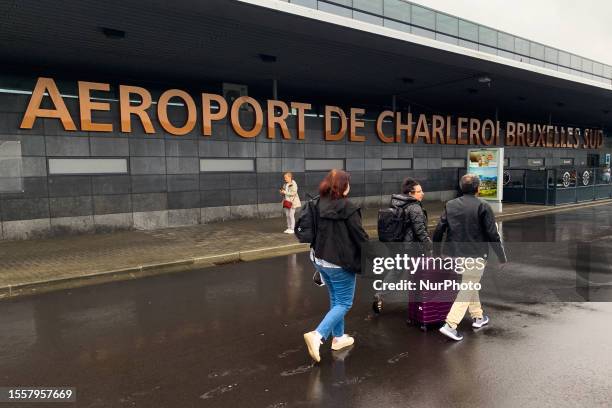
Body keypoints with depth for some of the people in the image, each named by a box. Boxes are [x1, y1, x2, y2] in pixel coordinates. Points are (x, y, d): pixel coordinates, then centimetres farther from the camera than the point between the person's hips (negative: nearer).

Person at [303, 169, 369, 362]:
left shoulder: (319, 205, 2)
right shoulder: (348, 208, -18)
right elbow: (361, 237, -14)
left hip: (321, 260, 7)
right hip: (341, 263, -7)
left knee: (335, 299, 22)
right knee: (344, 303, 5)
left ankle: (338, 337, 31)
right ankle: (317, 335, -11)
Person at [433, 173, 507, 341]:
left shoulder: (450, 205, 3)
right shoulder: (482, 207, -10)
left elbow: (439, 230, 4)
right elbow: (493, 234, -10)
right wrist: (502, 256, 0)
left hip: (455, 254, 5)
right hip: (475, 255, -5)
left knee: (469, 284, 24)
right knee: (468, 290, 0)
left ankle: (478, 317, 37)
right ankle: (450, 325, -8)